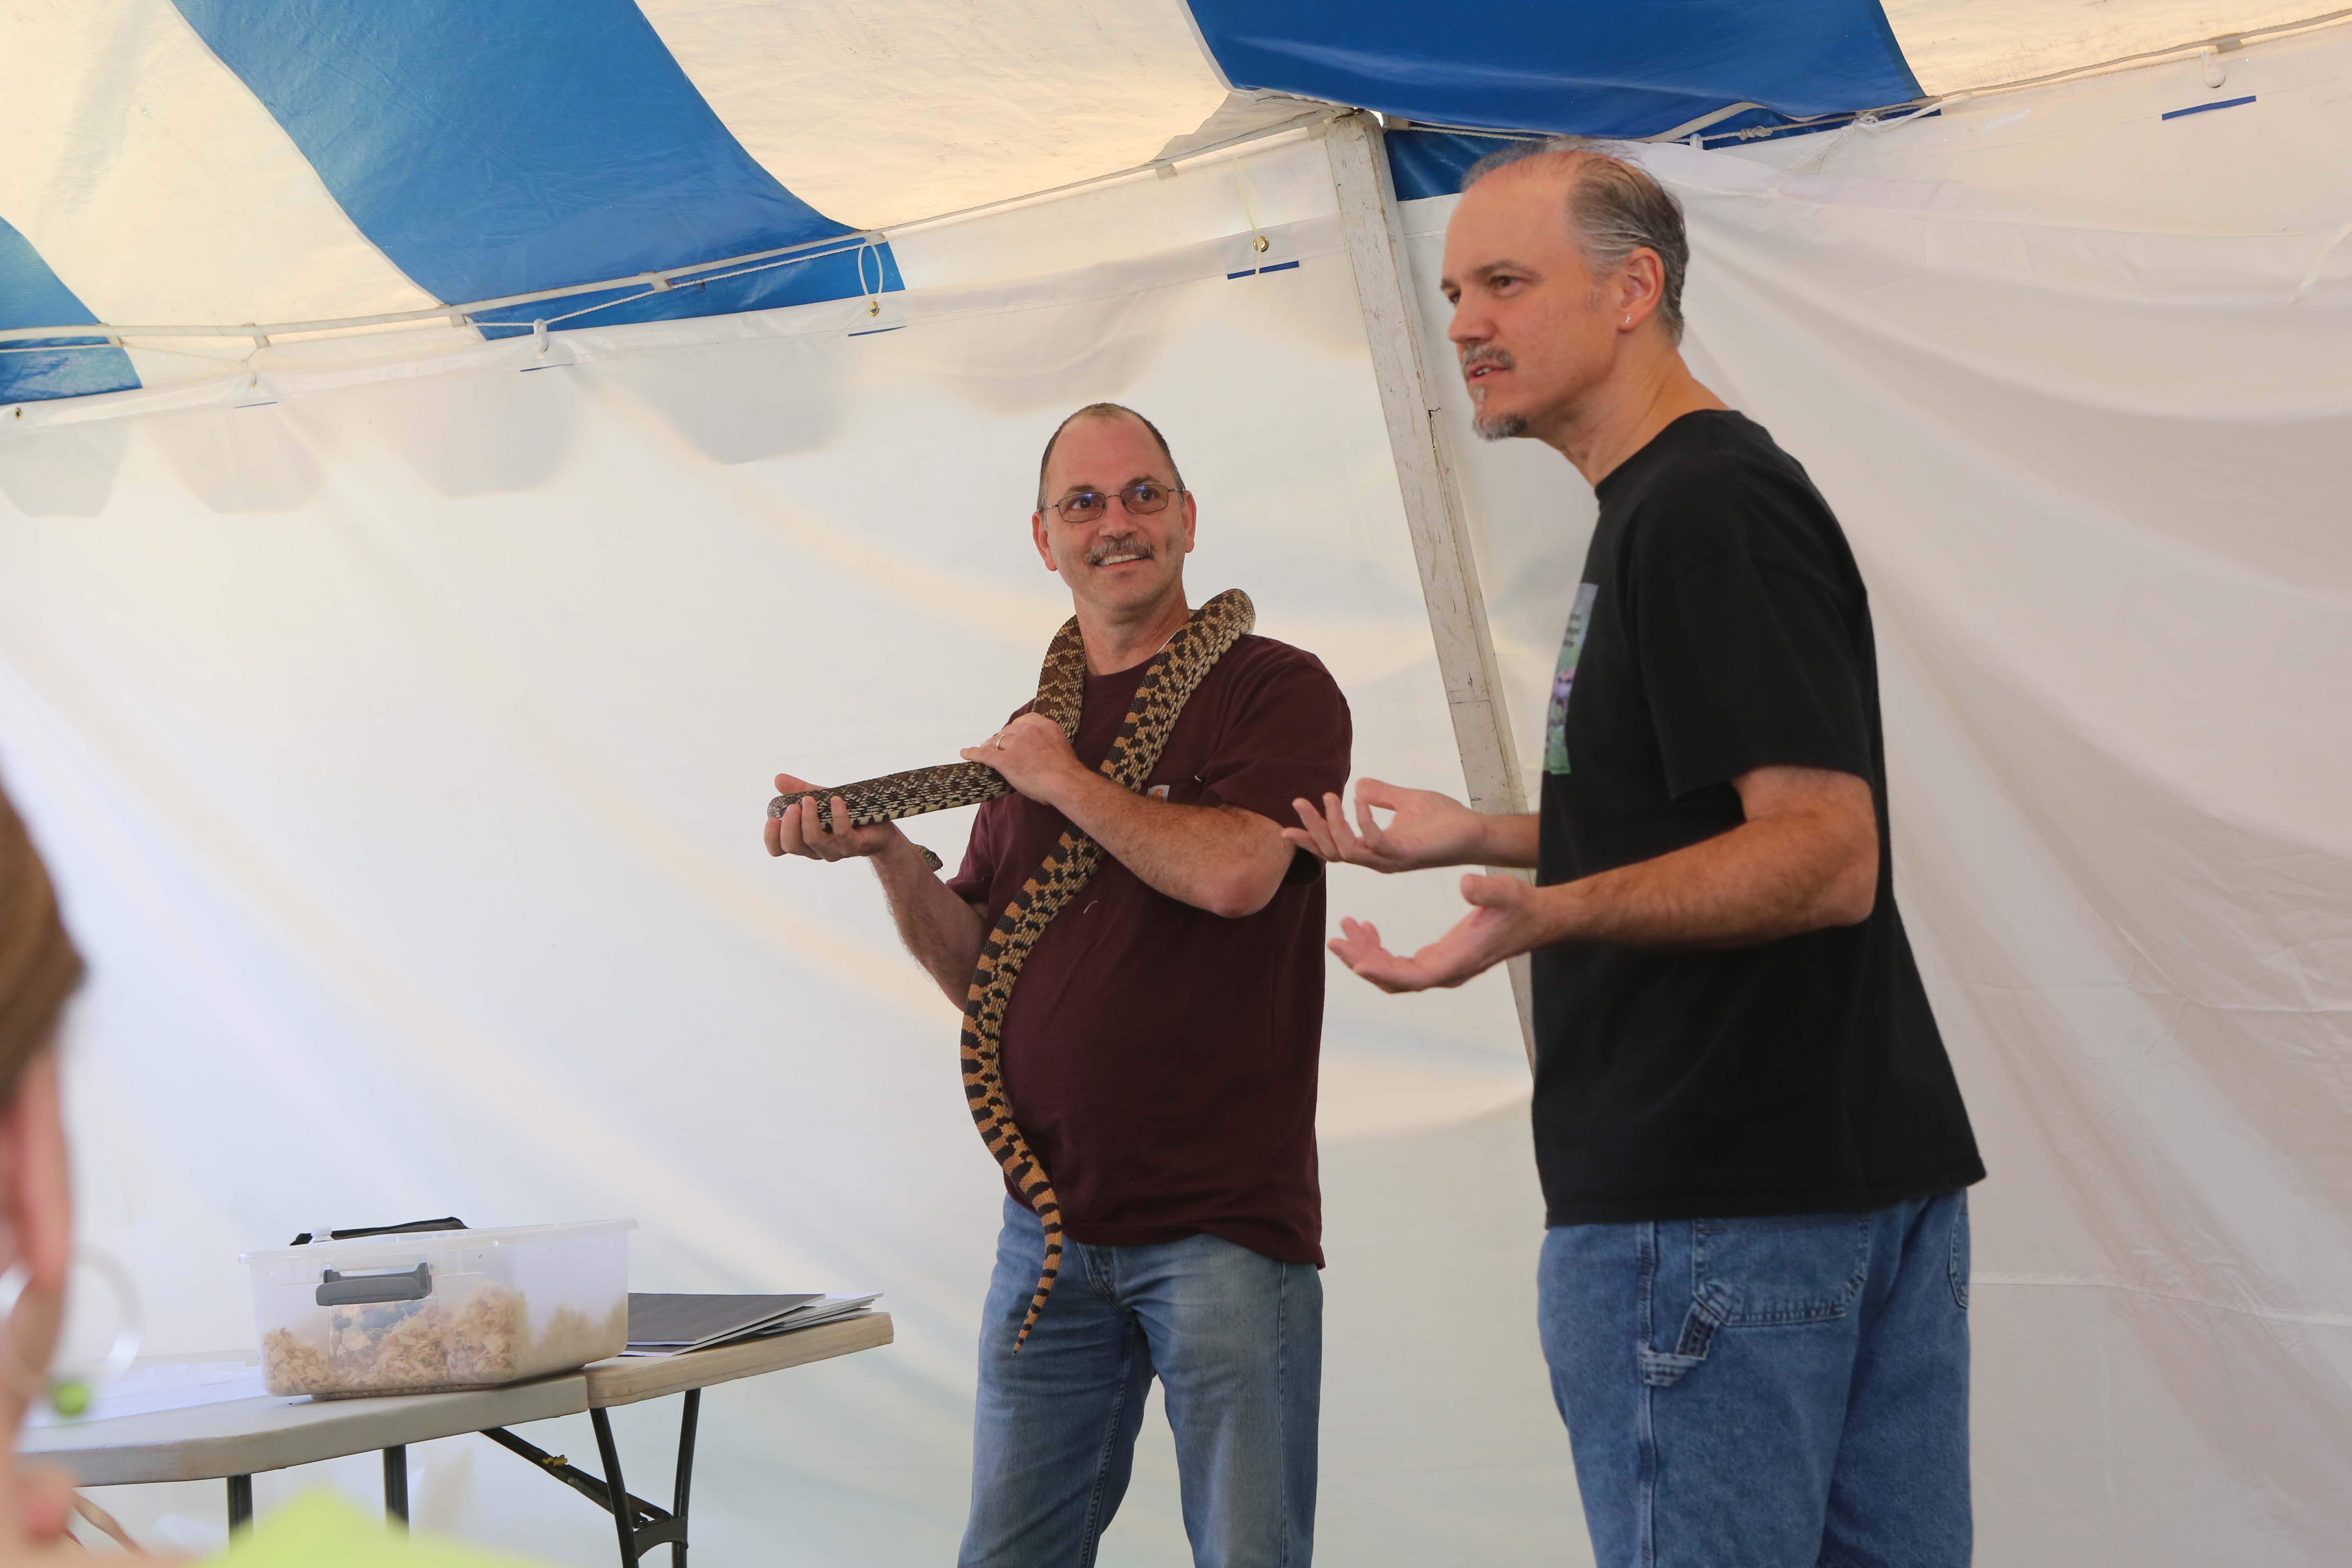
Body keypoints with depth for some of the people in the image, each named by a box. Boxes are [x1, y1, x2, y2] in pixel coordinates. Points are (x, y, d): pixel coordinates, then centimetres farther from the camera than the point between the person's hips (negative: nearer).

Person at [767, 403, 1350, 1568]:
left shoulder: (1273, 689, -3)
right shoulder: (1033, 731, 16)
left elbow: (1235, 874, -21)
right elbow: (977, 971, 17)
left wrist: (1066, 782, -8)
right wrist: (885, 850, -1)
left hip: (1223, 1221, -6)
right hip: (1053, 1224, 6)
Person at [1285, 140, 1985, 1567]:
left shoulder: (1702, 506, -14)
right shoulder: (1700, 496, 19)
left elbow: (1825, 854, -22)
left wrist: (1552, 914, -35)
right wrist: (1478, 836, 31)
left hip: (1716, 1200, -11)